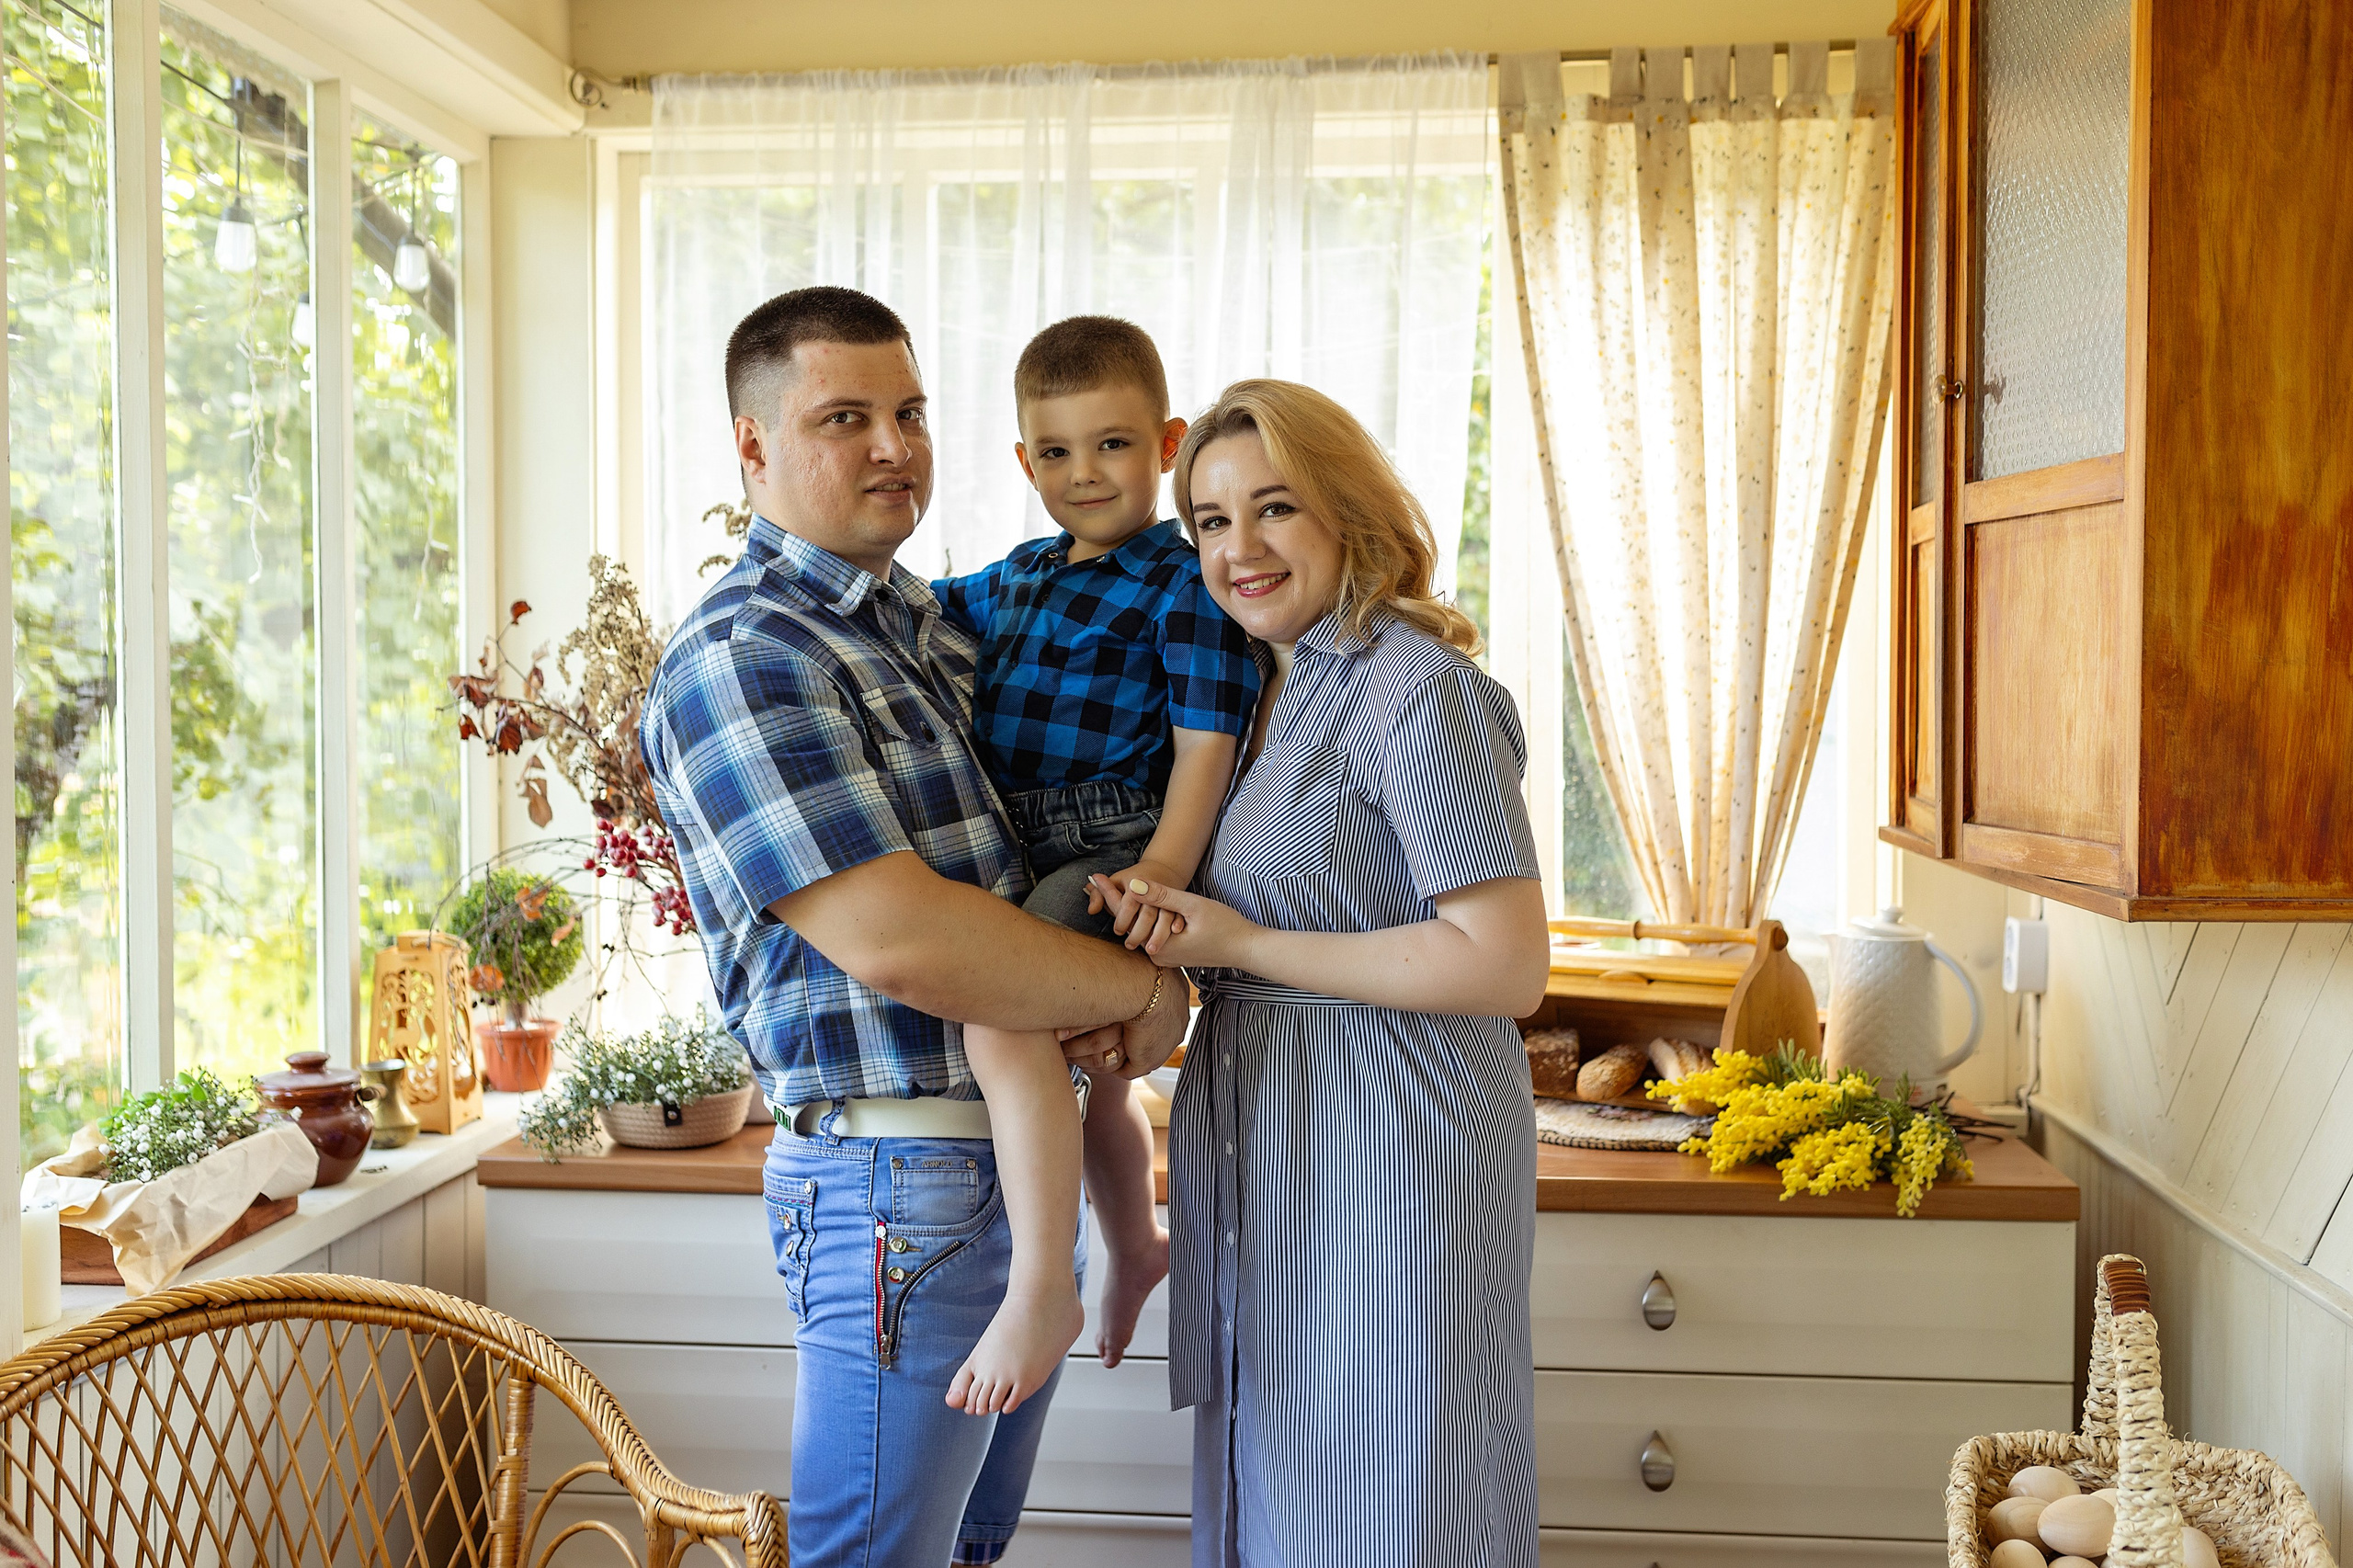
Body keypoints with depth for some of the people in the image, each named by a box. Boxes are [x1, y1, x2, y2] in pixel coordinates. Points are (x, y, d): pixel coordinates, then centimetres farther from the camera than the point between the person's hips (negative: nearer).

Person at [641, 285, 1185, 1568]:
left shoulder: (933, 624, 14)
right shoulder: (738, 660, -15)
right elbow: (895, 940, -25)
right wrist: (1144, 991, -12)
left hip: (1024, 1158, 9)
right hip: (901, 1180, -9)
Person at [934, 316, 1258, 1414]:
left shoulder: (1184, 584, -7)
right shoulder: (1018, 580, 16)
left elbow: (1205, 745, -14)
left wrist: (1162, 873, -24)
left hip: (1115, 856, -9)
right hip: (1030, 864, 9)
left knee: (1002, 1017, -32)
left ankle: (1041, 1286, -25)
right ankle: (1135, 1247, 50)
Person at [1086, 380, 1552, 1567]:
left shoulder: (1416, 688, -15)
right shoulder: (1274, 689, 12)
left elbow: (1504, 966, -21)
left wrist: (1244, 945, -17)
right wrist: (1164, 926, -1)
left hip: (1390, 1159, -8)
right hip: (1267, 1158, 9)